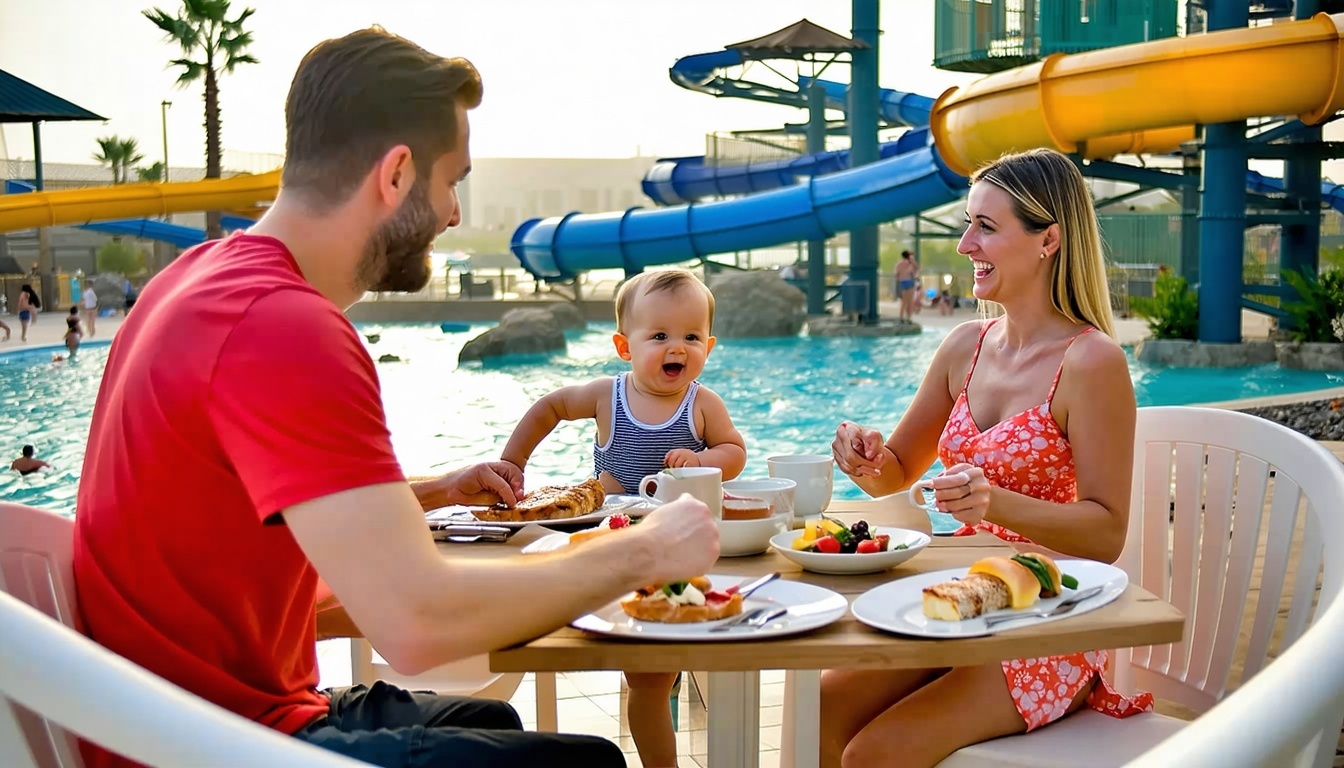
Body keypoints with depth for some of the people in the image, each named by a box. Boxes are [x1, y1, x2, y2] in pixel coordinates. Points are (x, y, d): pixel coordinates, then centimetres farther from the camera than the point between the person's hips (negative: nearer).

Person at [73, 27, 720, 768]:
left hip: (216, 706, 10)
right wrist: (642, 551, -19)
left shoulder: (207, 278, 6)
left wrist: (436, 492, 14)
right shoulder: (284, 325, -26)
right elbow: (417, 623, -32)